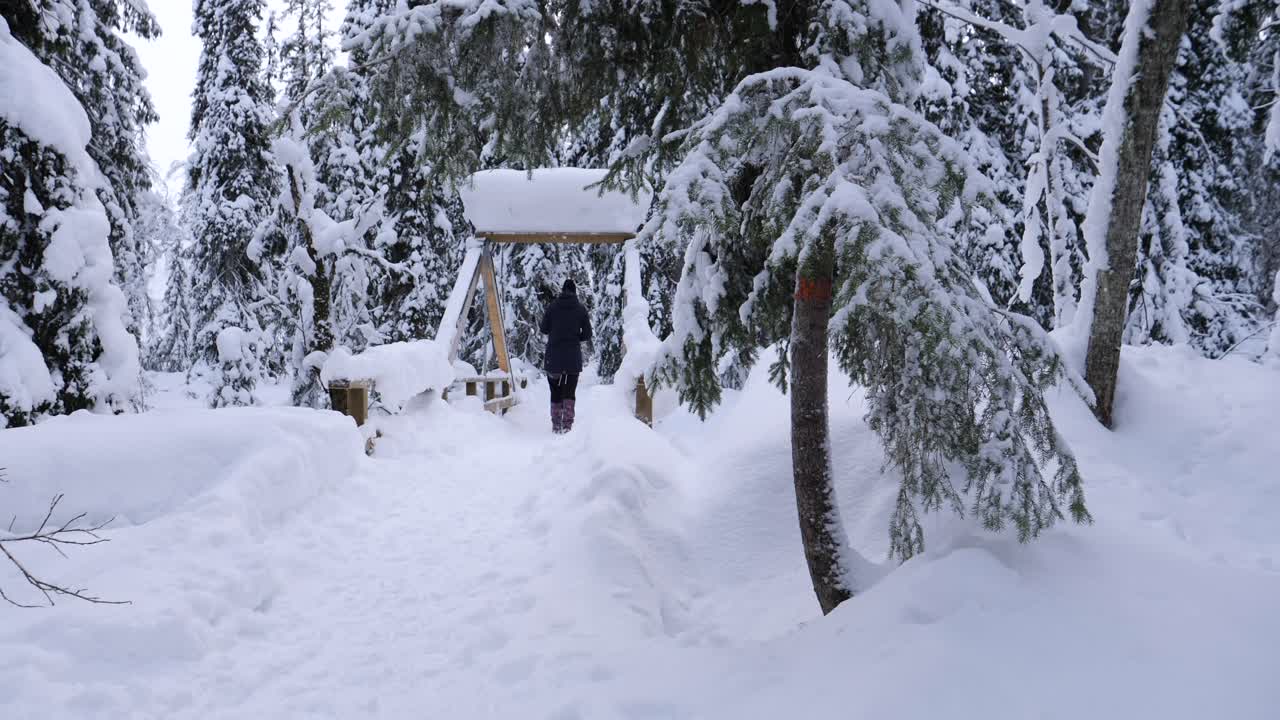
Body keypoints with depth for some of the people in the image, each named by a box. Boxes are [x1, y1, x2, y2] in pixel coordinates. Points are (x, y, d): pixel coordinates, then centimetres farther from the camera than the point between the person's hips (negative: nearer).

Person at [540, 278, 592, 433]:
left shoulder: (552, 306, 0)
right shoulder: (581, 308, 0)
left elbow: (544, 329, 3)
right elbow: (587, 334, 0)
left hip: (554, 356, 0)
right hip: (573, 357, 0)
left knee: (555, 391, 9)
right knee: (570, 391, 5)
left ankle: (556, 425, 8)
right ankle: (567, 425, -4)